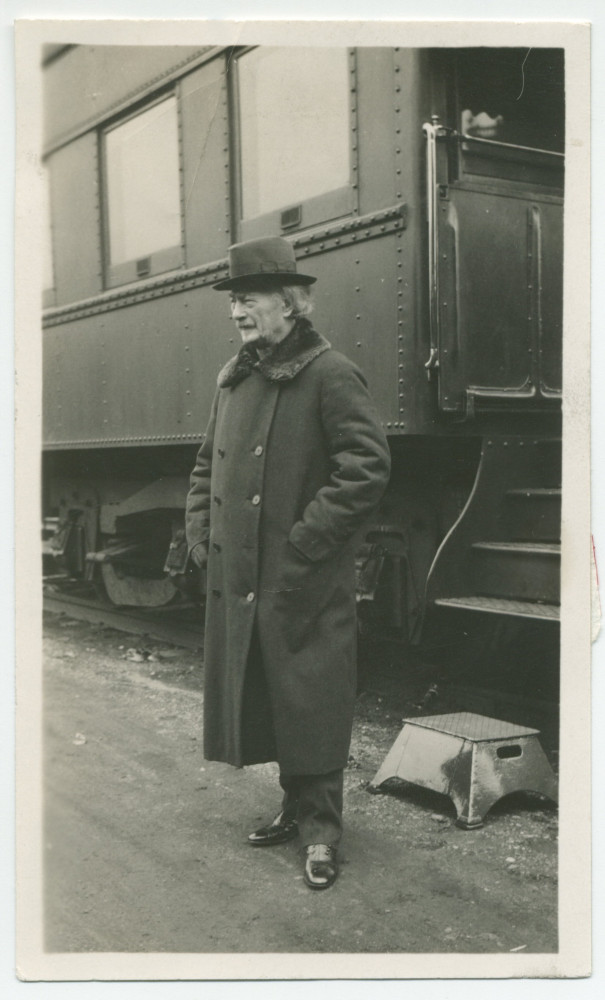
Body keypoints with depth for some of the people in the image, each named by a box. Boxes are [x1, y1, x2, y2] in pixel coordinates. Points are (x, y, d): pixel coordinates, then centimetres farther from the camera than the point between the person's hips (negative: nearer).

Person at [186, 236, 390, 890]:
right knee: (261, 698, 15)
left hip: (306, 584, -7)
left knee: (309, 704, 1)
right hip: (237, 579, 8)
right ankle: (296, 806, 32)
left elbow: (367, 469, -17)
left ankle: (319, 830, 14)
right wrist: (200, 534, 9)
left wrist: (305, 543, -17)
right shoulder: (234, 378, 13)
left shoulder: (330, 375, -10)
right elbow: (208, 463, 21)